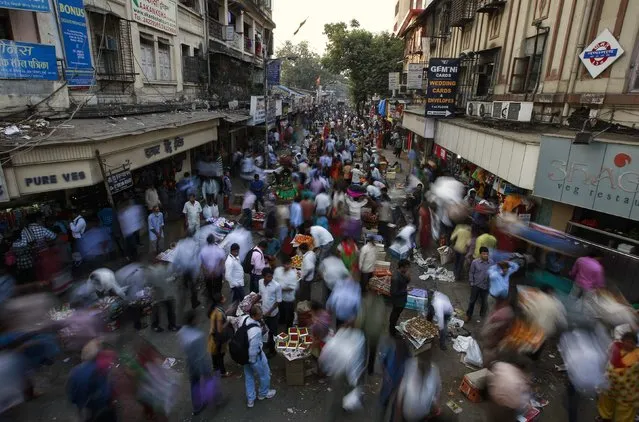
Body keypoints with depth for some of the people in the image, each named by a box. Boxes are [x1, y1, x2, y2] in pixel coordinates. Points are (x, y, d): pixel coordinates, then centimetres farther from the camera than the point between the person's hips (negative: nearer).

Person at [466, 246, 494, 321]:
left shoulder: (492, 262, -9)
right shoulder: (475, 262, -13)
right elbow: (471, 273, -3)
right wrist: (471, 282, -4)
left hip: (486, 286, 1)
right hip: (476, 285, -1)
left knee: (484, 302, 17)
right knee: (472, 300, 10)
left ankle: (482, 315, 39)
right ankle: (468, 315, 28)